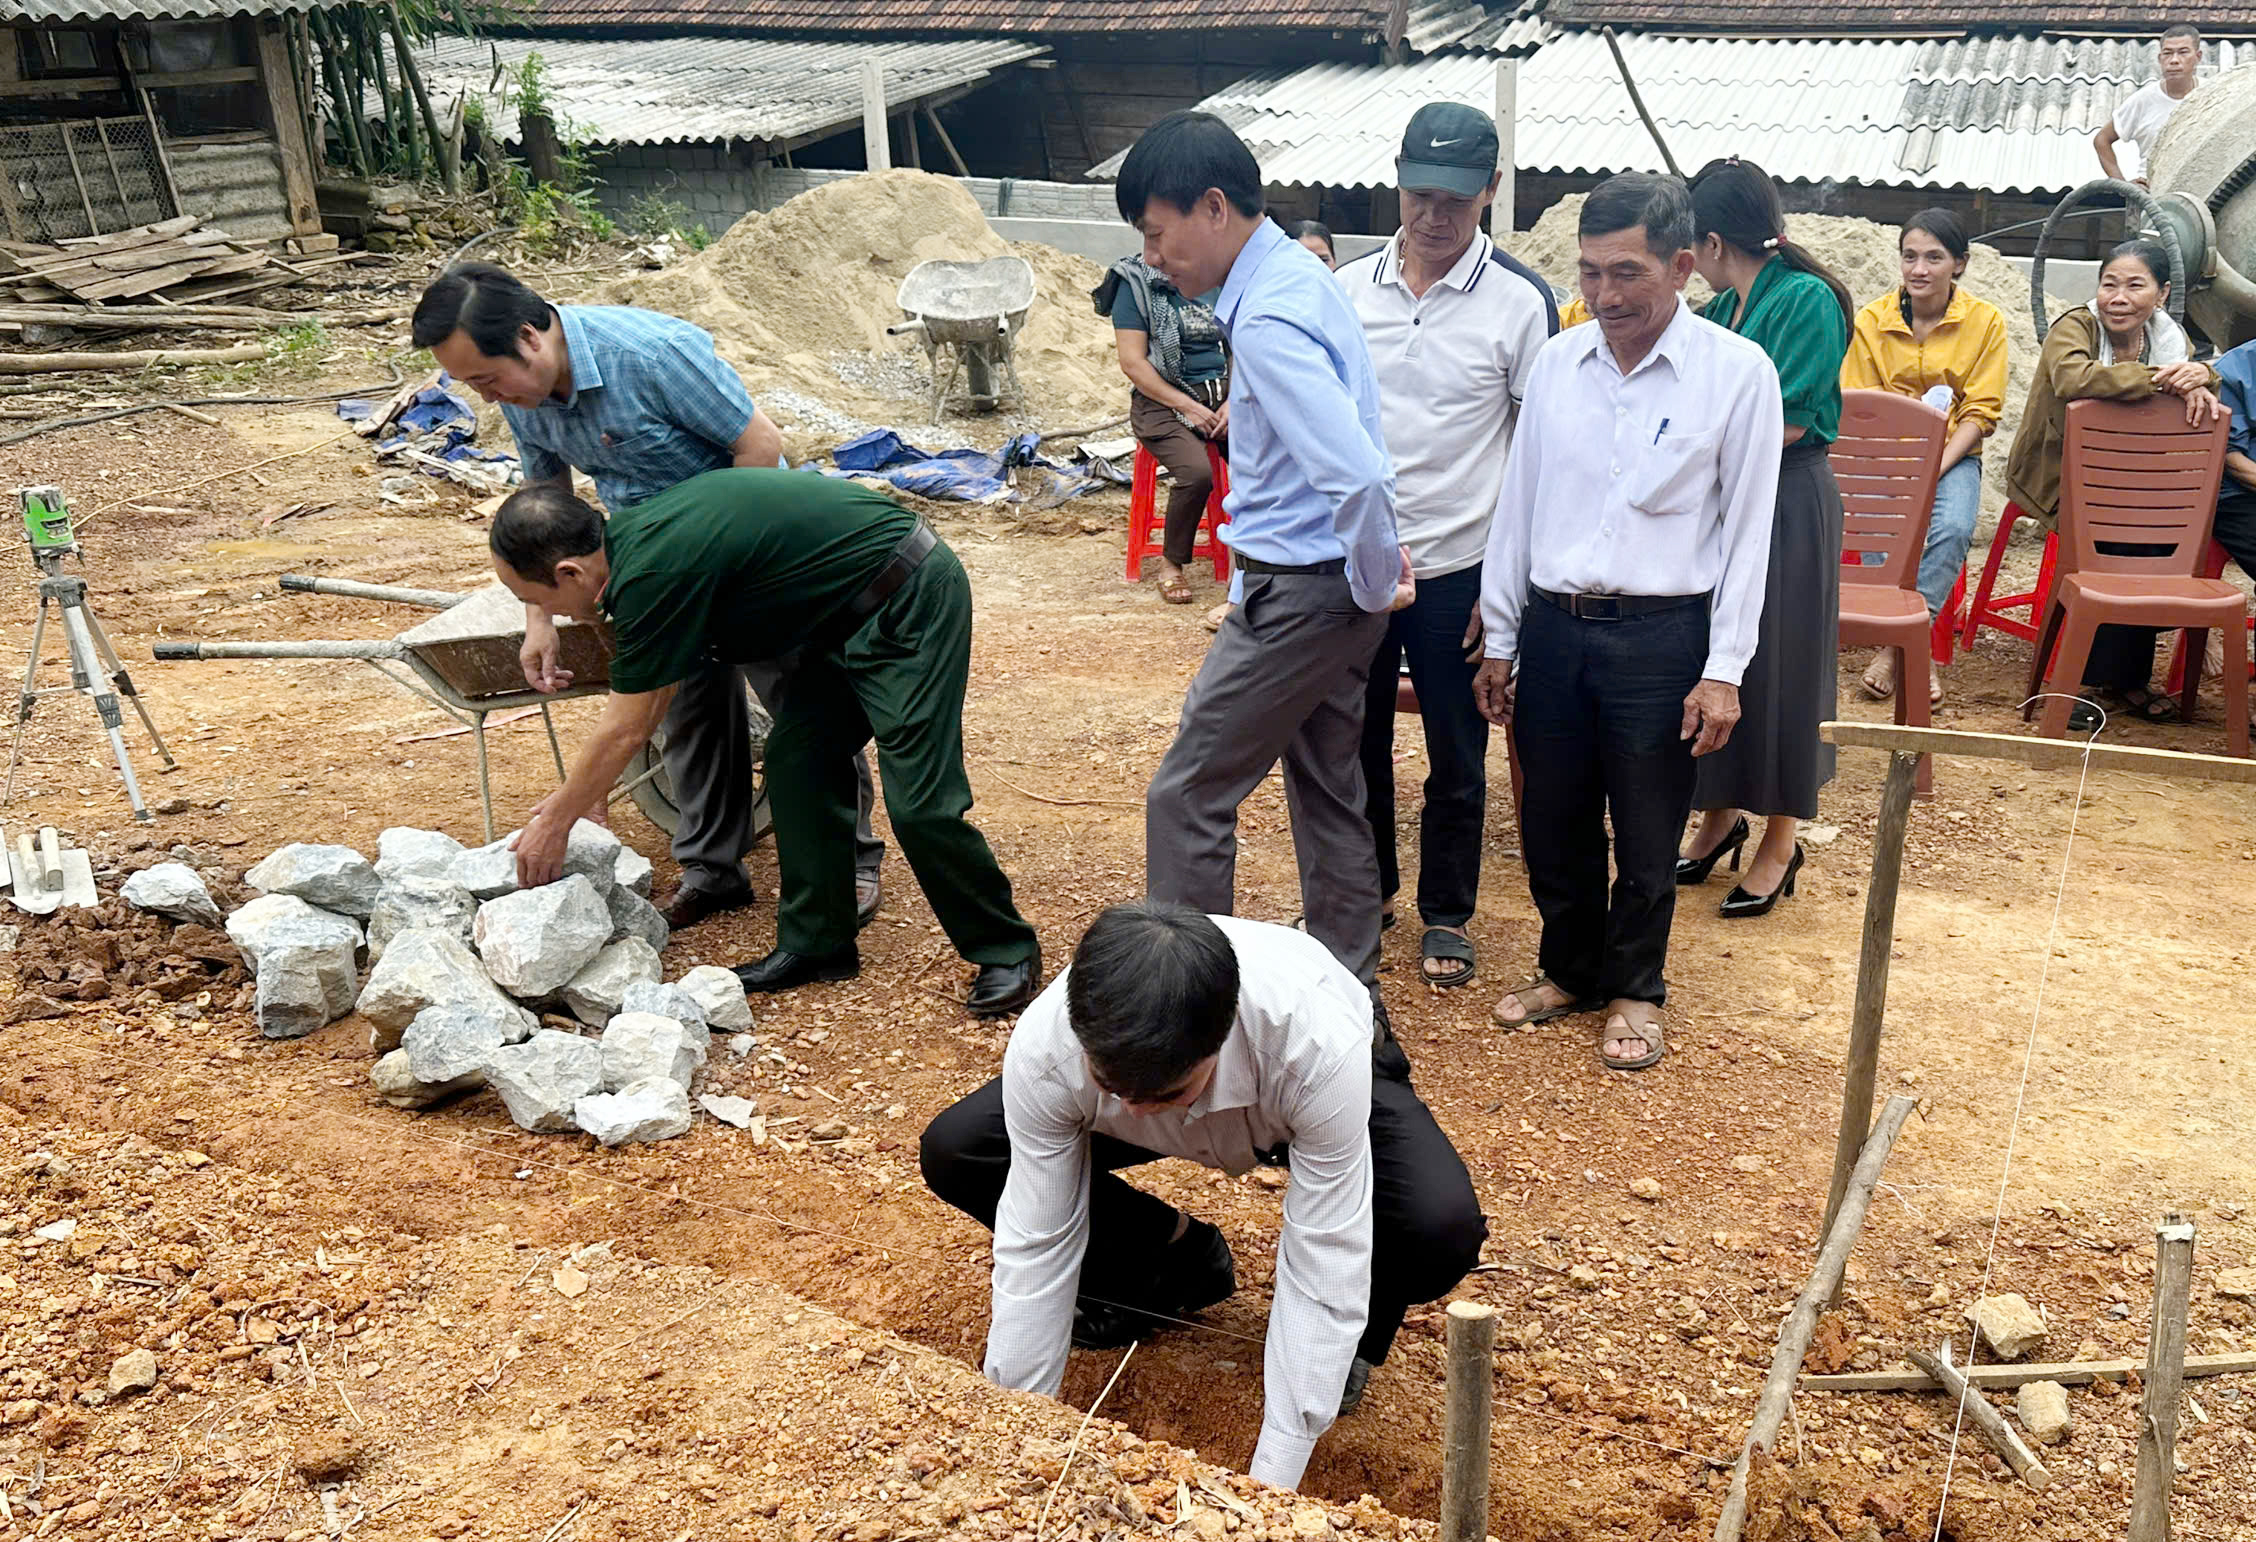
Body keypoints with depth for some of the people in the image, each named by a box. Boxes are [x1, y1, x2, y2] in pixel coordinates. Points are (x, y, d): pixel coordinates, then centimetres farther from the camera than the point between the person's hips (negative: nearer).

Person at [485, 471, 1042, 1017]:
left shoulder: (651, 574, -23)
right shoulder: (632, 532, 7)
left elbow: (625, 731, -11)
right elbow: (651, 697, 20)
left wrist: (555, 822, 2)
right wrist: (580, 793, 25)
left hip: (910, 601, -10)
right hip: (856, 610, 10)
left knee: (919, 801, -10)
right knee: (795, 760, 7)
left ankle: (1007, 950, 8)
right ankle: (817, 943, 17)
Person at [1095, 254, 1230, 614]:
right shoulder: (1137, 283, -2)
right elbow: (1132, 361, -9)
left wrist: (1232, 402, -3)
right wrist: (1188, 406, -14)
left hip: (1221, 394, 5)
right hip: (1163, 399, -4)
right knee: (1196, 472, -31)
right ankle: (1172, 563, -7)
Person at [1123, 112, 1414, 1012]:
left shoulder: (1266, 322, -22)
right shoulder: (1300, 276, 10)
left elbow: (1358, 474, -32)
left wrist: (1376, 585, -17)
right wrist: (1375, 569, 17)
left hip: (1298, 593, -10)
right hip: (1329, 585, 10)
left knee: (1188, 796, 0)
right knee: (1329, 793, 19)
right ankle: (1348, 995, 32)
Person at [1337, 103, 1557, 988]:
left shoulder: (1519, 303, -6)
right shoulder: (1347, 290, 2)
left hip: (1457, 570, -3)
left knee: (1456, 757, 9)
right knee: (1354, 739, 15)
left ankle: (1446, 916, 27)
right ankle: (1366, 892, 35)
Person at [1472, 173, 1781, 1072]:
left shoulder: (1737, 374, -6)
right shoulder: (1557, 362, 5)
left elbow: (1747, 532, -4)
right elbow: (1518, 504, 10)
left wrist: (1723, 670, -7)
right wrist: (1499, 641, 10)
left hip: (1660, 634, -3)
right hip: (1552, 625, 4)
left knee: (1646, 835, 8)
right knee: (1552, 823, 13)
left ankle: (1634, 990, 30)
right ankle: (1570, 969, 35)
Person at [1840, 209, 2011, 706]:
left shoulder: (1985, 321, 0)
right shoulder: (1872, 319, 2)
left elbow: (1981, 412, -3)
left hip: (1954, 454, 0)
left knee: (1954, 527, -29)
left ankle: (1896, 644, -21)